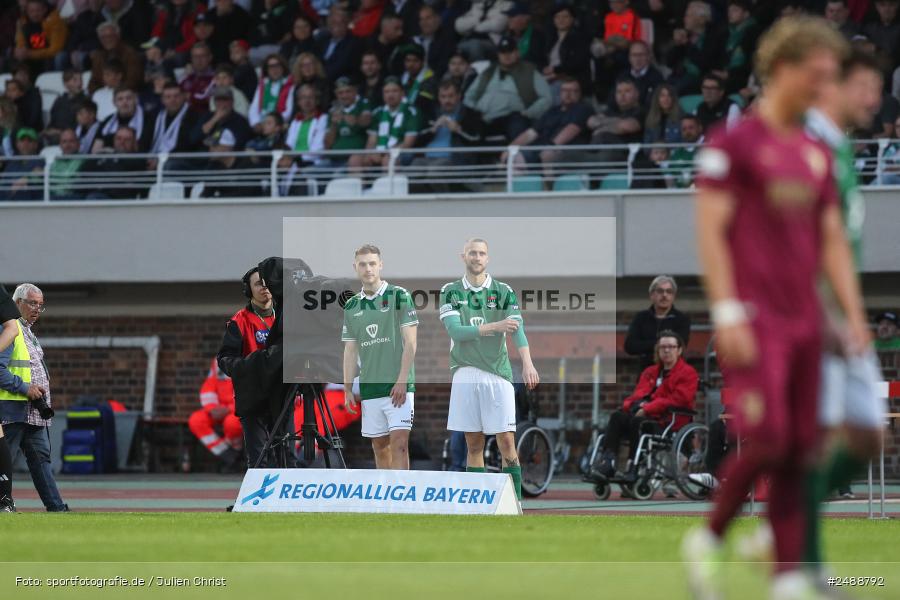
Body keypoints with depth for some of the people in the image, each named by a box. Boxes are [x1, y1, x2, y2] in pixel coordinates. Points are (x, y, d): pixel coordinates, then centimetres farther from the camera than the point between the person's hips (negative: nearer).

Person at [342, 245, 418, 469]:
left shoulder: (399, 296, -2)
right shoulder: (351, 306, 12)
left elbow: (410, 343, -6)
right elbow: (350, 350, 15)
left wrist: (401, 381, -13)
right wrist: (347, 389, 8)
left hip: (398, 387, -5)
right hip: (369, 389, 5)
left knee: (399, 443, -13)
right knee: (380, 447, 7)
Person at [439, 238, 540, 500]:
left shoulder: (503, 292, 5)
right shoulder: (451, 292, 7)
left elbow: (517, 329, -8)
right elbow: (455, 331, -6)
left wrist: (527, 364, -25)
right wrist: (495, 326, -17)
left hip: (498, 373, -1)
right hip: (465, 374, 1)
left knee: (506, 442, -6)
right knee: (474, 444, 3)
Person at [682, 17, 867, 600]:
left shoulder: (817, 155, 16)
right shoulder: (733, 143, -4)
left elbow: (832, 241, 18)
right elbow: (711, 232, -9)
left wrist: (855, 316, 8)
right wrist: (728, 315, -16)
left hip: (804, 321, 6)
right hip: (753, 317, -6)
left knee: (799, 452, 2)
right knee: (766, 440, -16)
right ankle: (708, 539, 5)